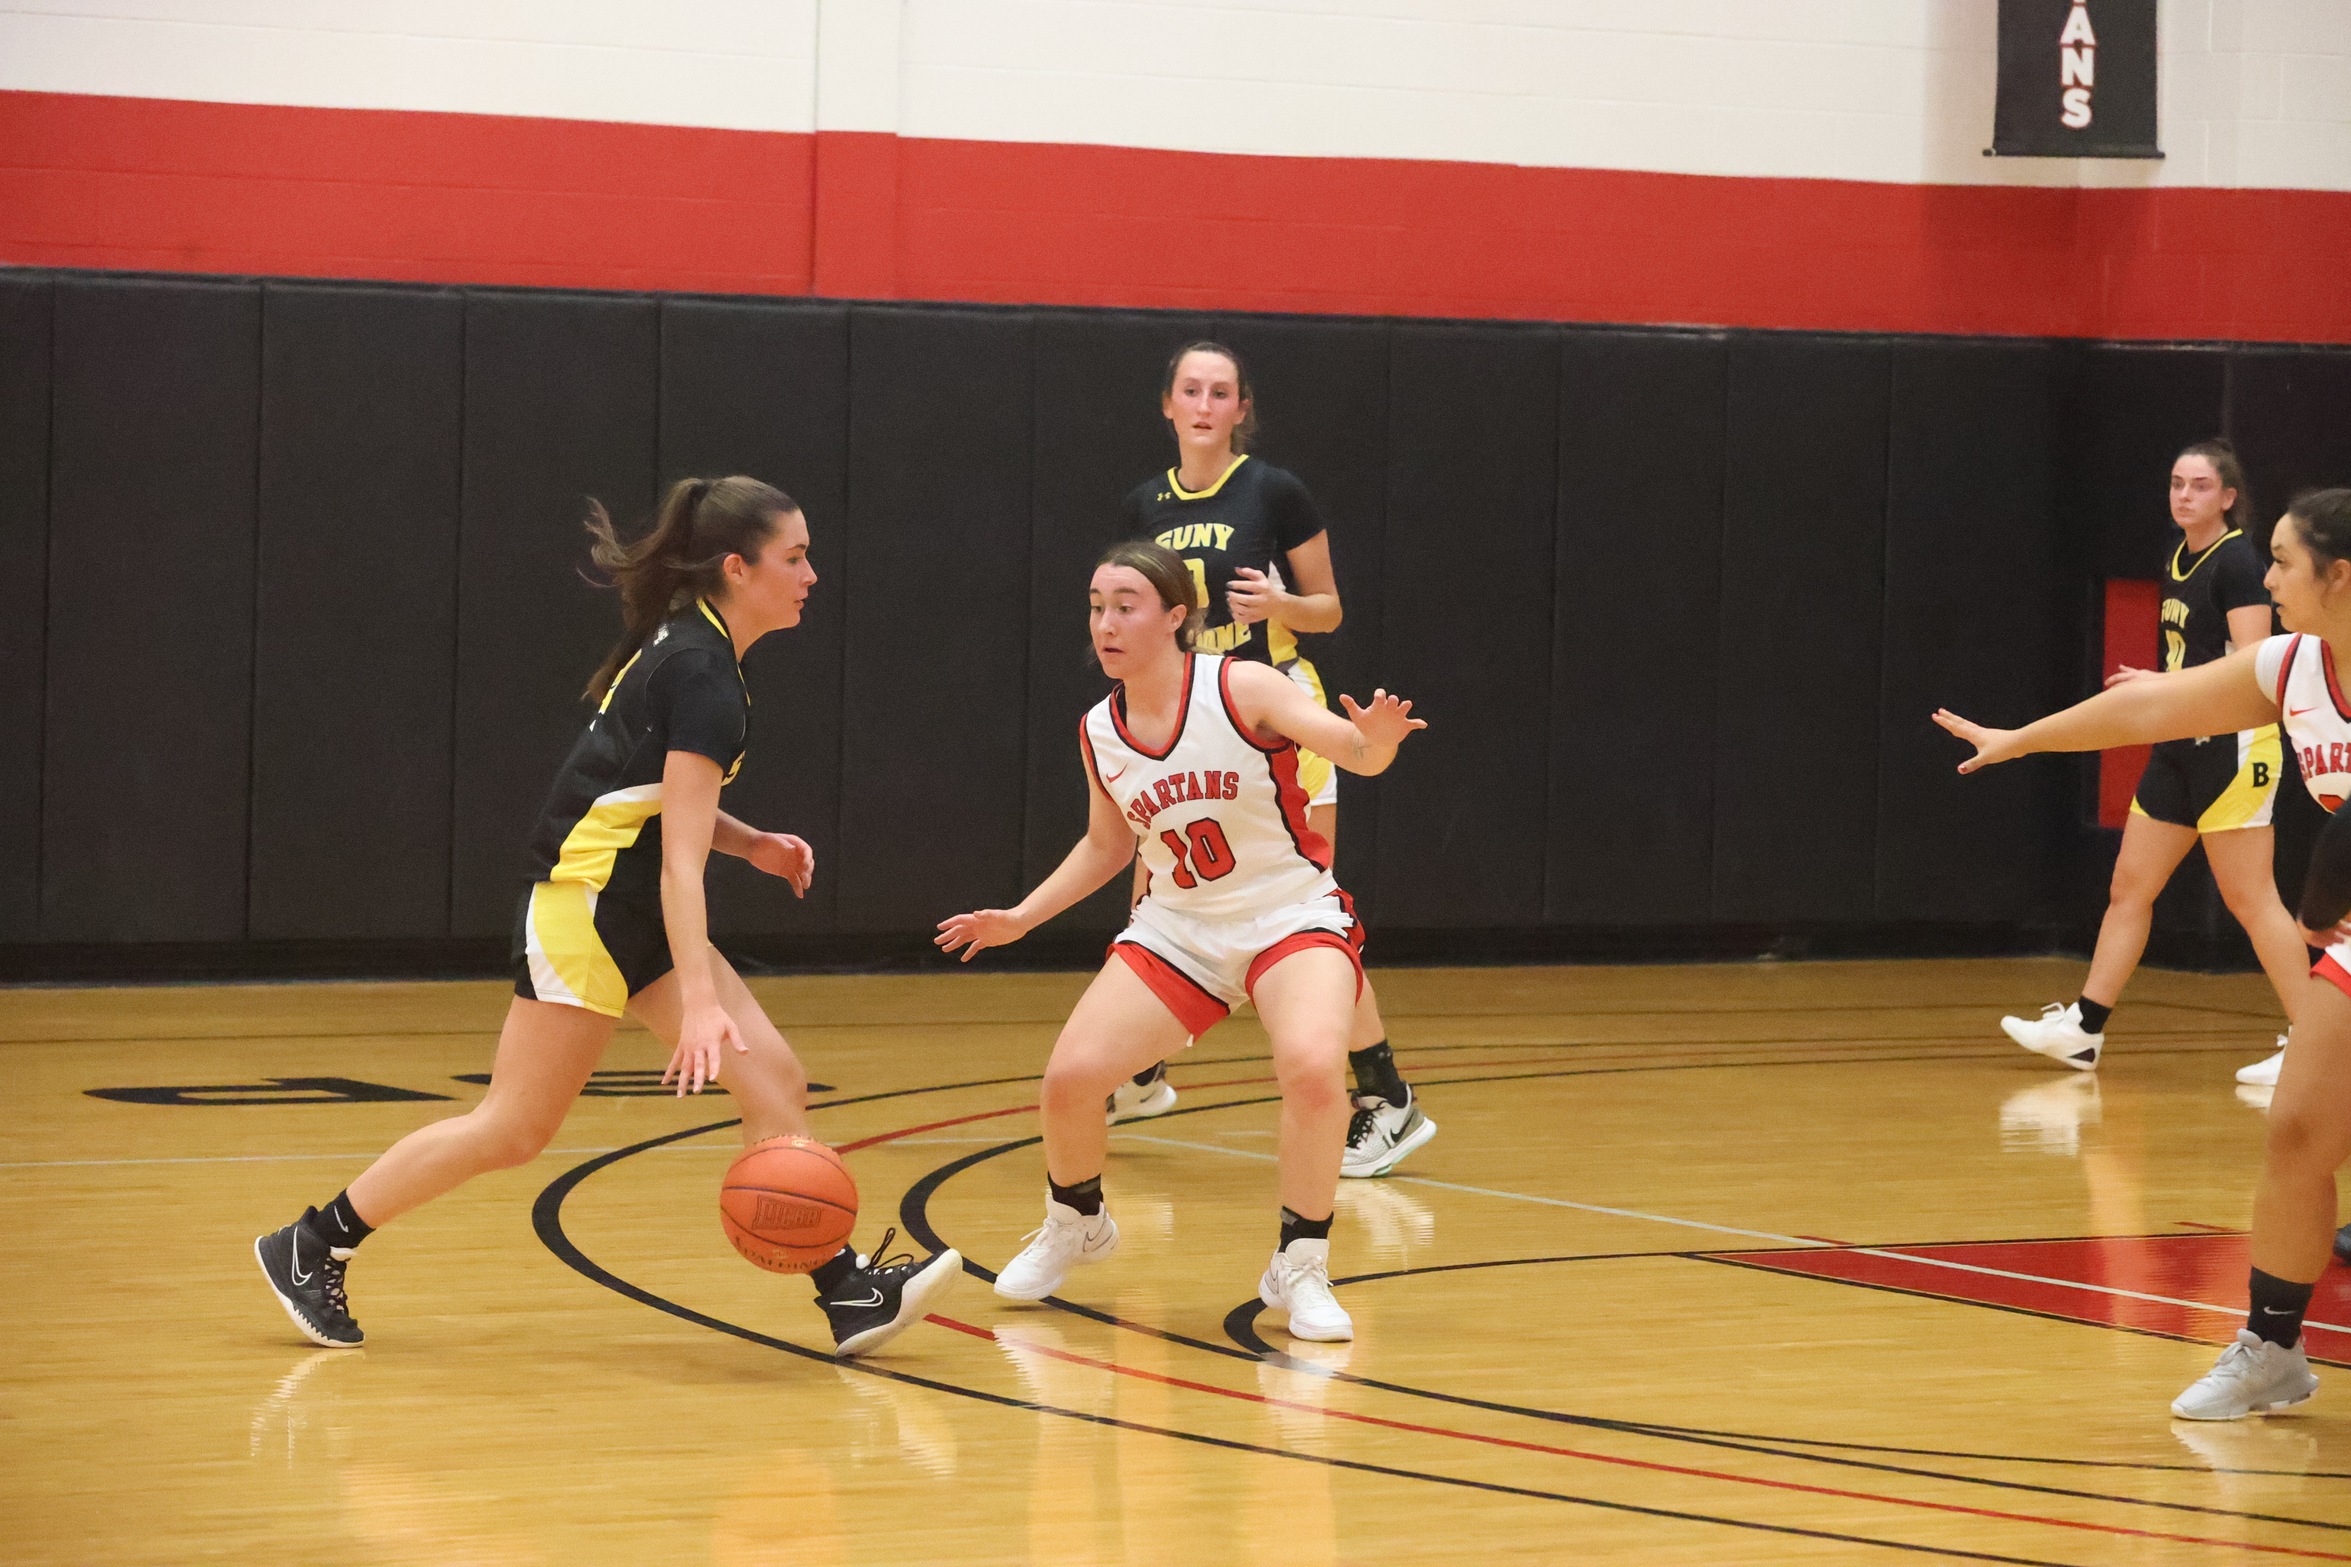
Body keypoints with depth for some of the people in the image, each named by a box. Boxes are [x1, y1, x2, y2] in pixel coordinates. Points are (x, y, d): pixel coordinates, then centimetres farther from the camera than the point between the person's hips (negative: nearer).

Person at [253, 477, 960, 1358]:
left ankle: (845, 1291, -3)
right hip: (584, 909, -10)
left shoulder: (689, 649, 10)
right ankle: (308, 1249, 8)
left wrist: (750, 844, 9)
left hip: (636, 917, 10)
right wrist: (699, 1004, -30)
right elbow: (679, 862, -25)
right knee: (516, 1129, -3)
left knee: (772, 1078, -1)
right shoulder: (703, 675, -20)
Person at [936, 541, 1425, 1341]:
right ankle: (1074, 1223, 24)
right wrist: (1021, 917, 9)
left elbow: (1356, 751, -25)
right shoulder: (1099, 733, 0)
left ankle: (1301, 1267, -12)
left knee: (1311, 1066, -33)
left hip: (1293, 916, -4)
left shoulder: (1243, 690, -15)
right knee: (1069, 1077, -10)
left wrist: (1374, 740, -49)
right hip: (1178, 930, 4)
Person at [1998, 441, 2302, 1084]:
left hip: (2231, 747, -9)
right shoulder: (2177, 560, 13)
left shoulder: (2238, 562, -13)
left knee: (2251, 899, -8)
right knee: (2128, 887, 10)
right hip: (2179, 749, 9)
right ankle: (2083, 1029, 16)